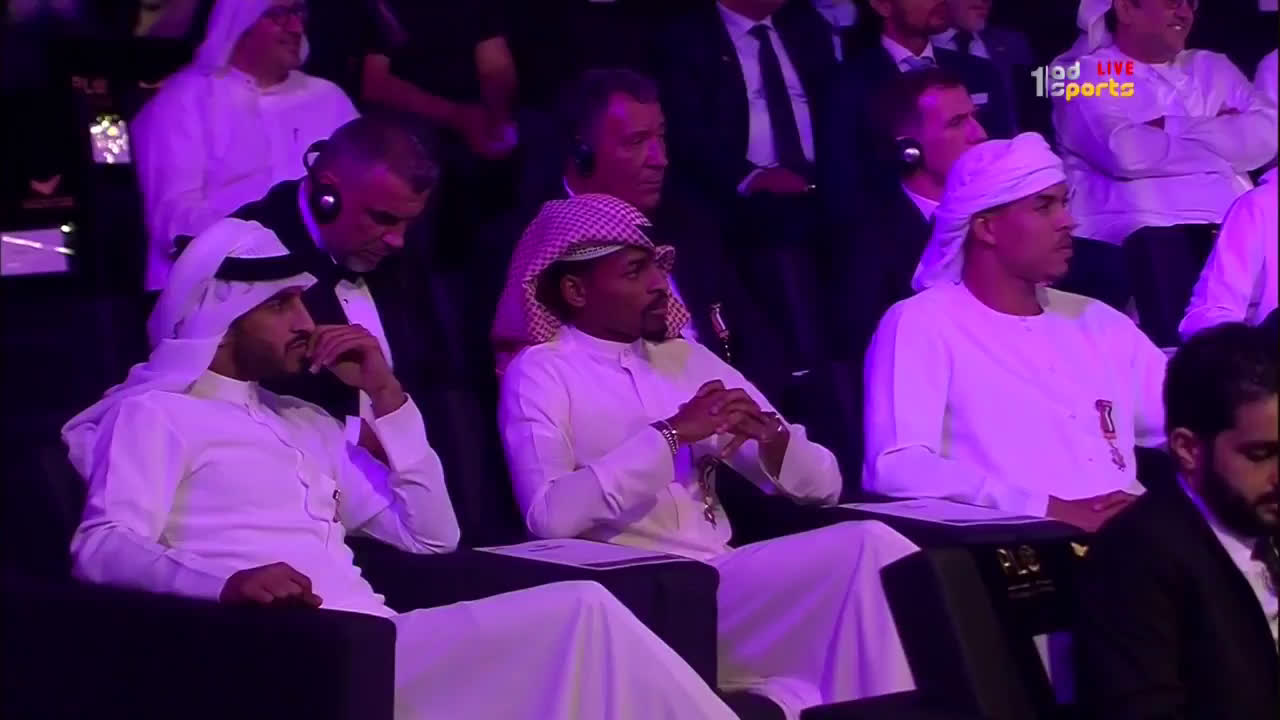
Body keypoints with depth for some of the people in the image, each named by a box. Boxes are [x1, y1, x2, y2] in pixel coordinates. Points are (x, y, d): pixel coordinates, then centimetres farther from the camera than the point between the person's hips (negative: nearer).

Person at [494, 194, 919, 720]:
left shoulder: (687, 358, 19)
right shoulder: (540, 372, 3)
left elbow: (822, 485, 16)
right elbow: (550, 515, -16)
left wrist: (770, 434, -6)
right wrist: (671, 435, -16)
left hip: (731, 587, 6)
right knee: (869, 551, -24)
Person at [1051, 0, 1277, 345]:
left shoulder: (1212, 68, 26)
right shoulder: (1085, 73, 9)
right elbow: (1126, 152, -10)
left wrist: (1171, 130, -1)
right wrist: (1225, 142, 3)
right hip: (1141, 234, -4)